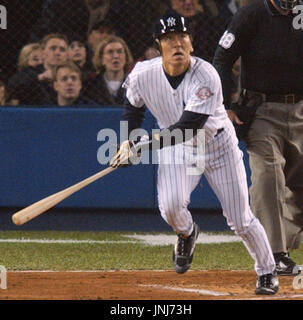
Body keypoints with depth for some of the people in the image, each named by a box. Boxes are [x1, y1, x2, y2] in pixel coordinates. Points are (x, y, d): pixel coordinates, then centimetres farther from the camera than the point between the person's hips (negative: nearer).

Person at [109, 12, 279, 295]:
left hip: (219, 145, -2)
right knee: (171, 207, -24)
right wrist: (127, 142, -6)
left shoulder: (206, 76, -30)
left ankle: (267, 272, 22)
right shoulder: (143, 74, -17)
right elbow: (133, 108, 6)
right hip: (177, 147, 2)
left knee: (240, 219, -2)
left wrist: (144, 145, -39)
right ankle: (187, 234, 13)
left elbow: (188, 126, -35)